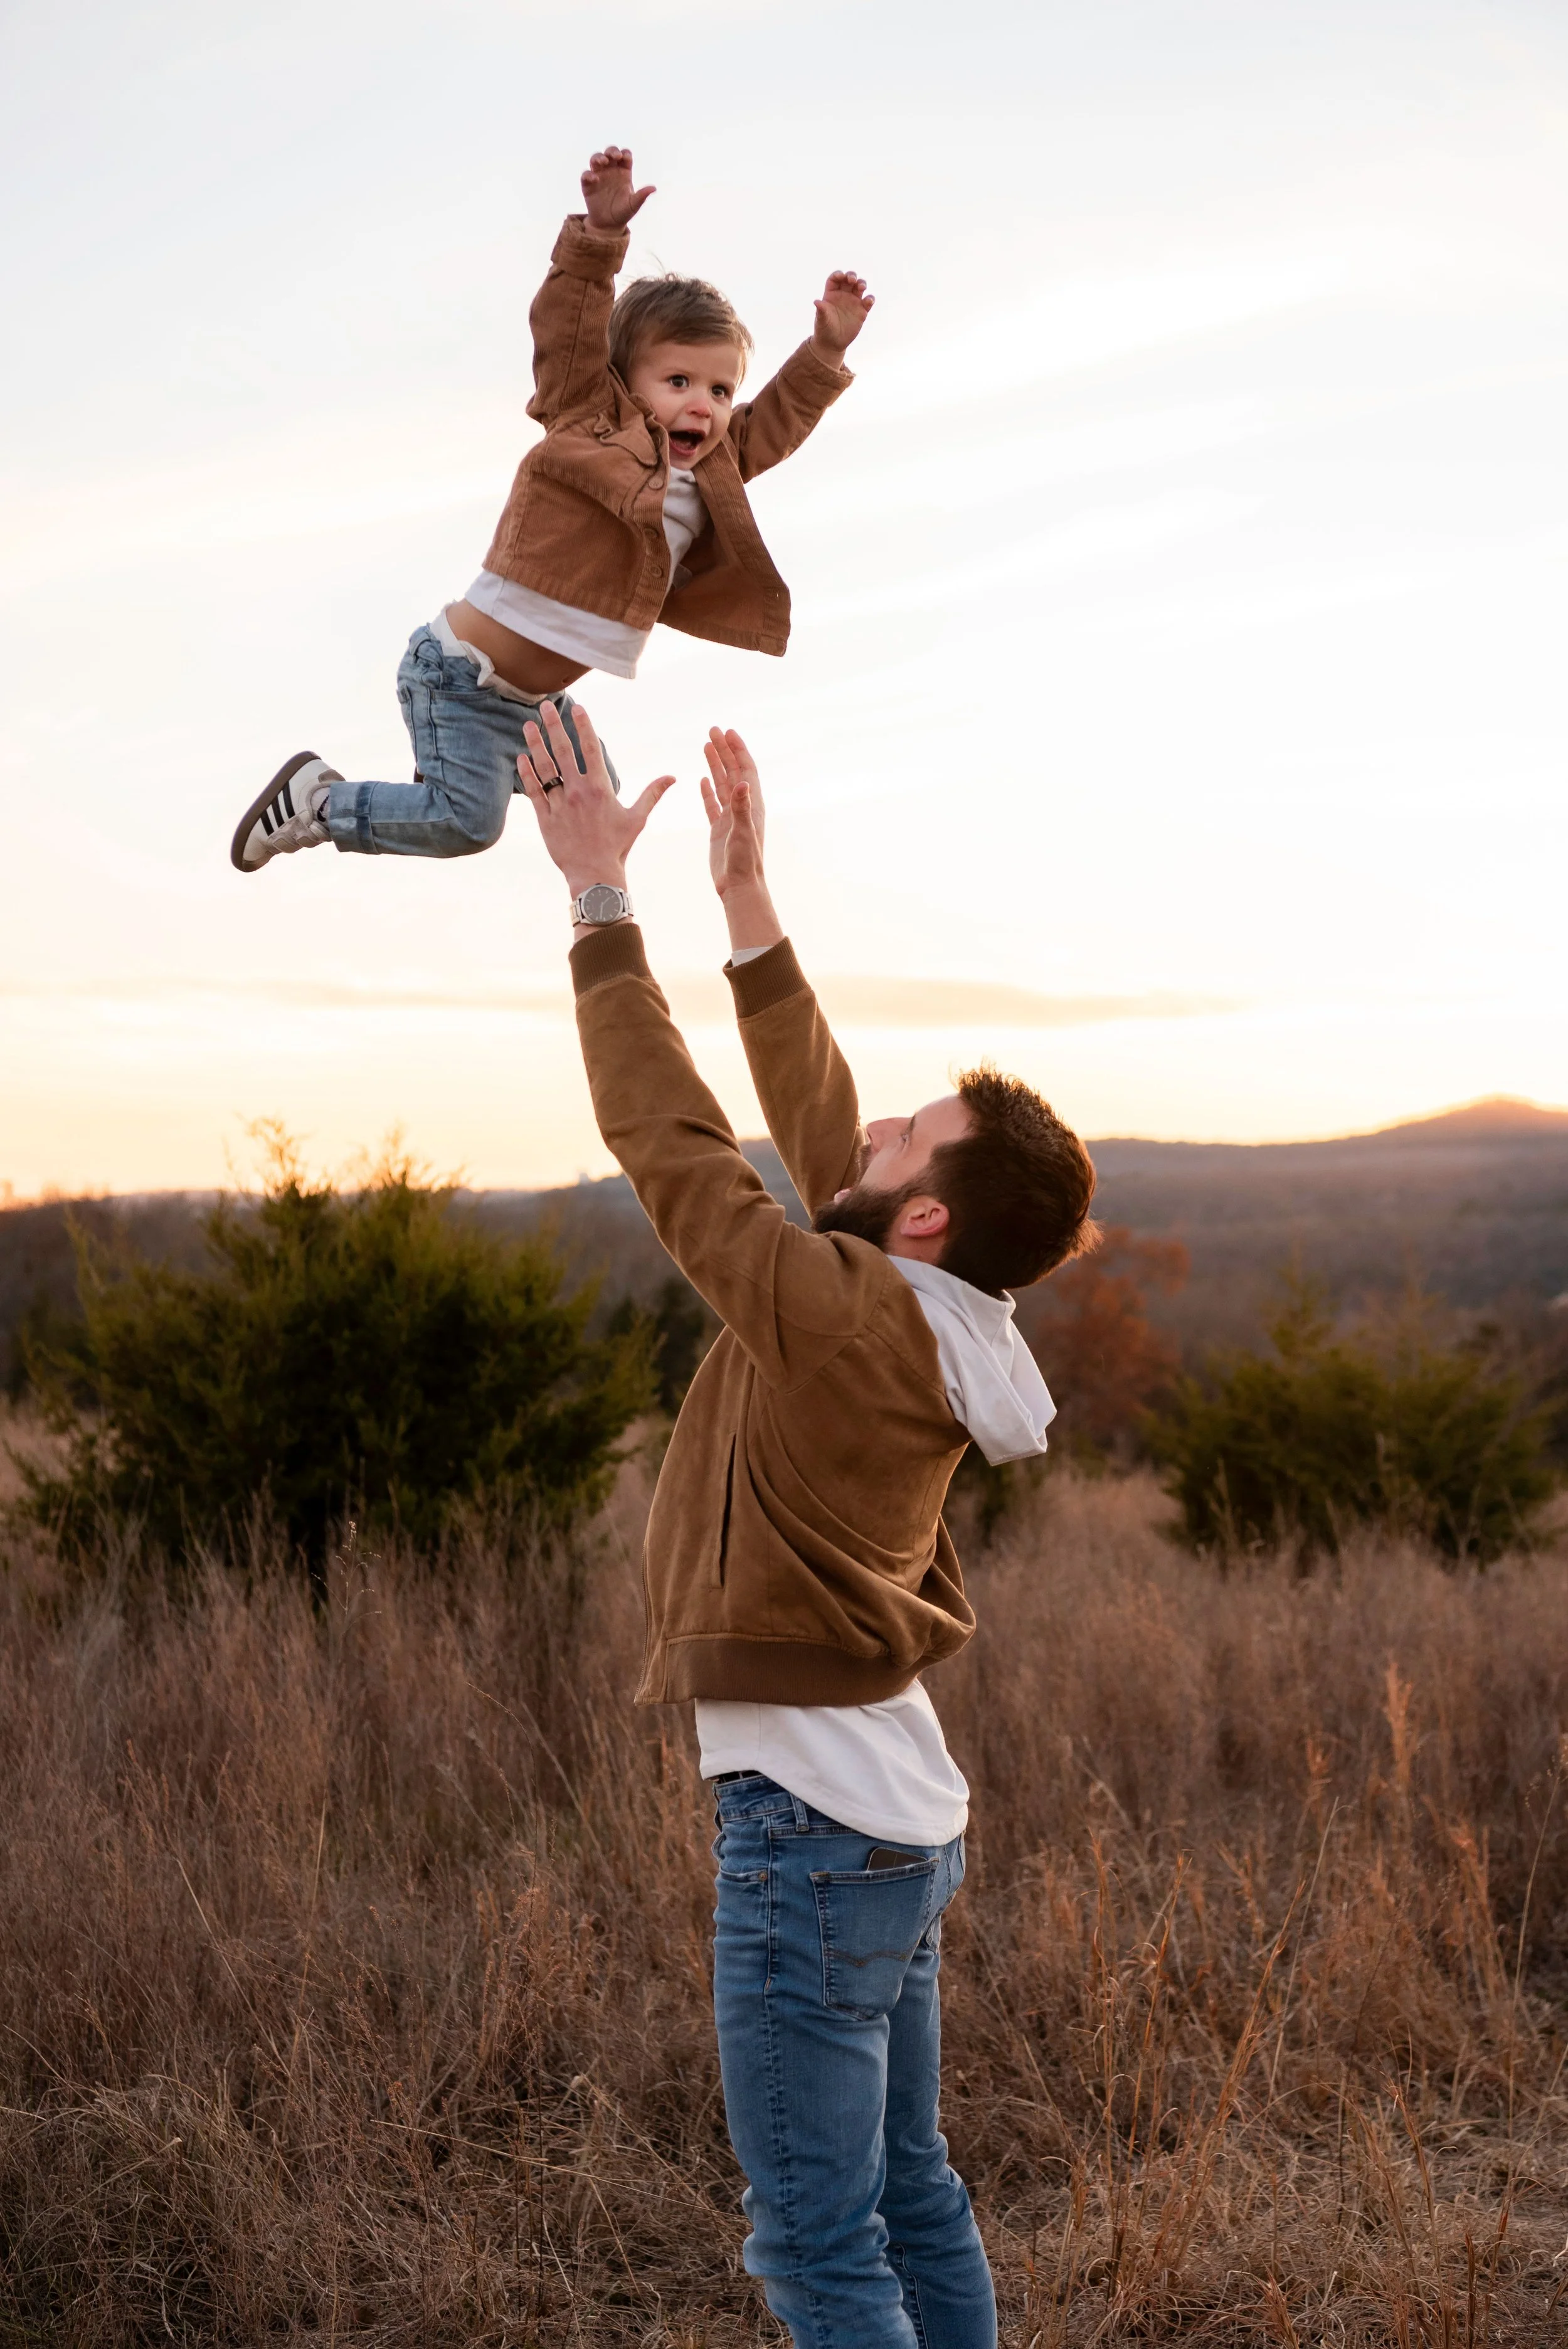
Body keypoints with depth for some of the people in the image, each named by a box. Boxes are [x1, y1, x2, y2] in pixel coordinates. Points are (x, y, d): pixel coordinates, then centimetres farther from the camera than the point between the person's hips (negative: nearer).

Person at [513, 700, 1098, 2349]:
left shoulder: (846, 1319, -22)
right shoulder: (942, 1320, 2)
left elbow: (668, 1135, -18)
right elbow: (812, 1128, 11)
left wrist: (601, 896, -12)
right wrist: (744, 899, 12)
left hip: (811, 1833, -9)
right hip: (901, 1821, 9)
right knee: (908, 2200, 20)